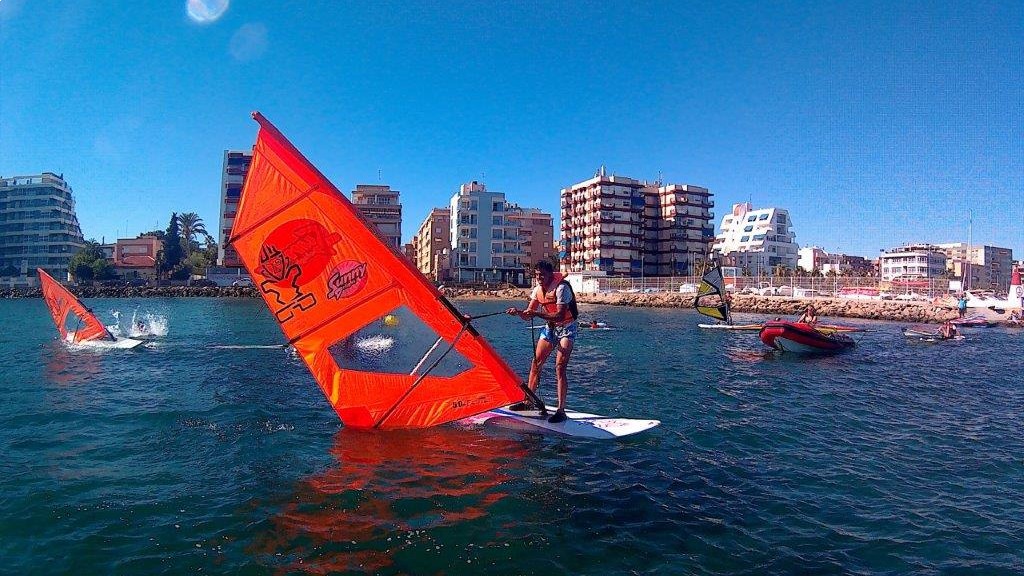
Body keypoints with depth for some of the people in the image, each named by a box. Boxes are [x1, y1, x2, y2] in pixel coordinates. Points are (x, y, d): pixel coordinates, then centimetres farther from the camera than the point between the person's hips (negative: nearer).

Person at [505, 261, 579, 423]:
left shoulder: (561, 288, -23)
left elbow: (560, 316, -33)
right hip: (550, 327, 7)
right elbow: (528, 315, -2)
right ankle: (528, 401, 20)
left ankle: (561, 411, -15)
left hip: (566, 328, -7)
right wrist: (518, 312, -23)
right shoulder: (537, 289, -1)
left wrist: (537, 314, -41)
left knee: (560, 368, -18)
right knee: (536, 363, 7)